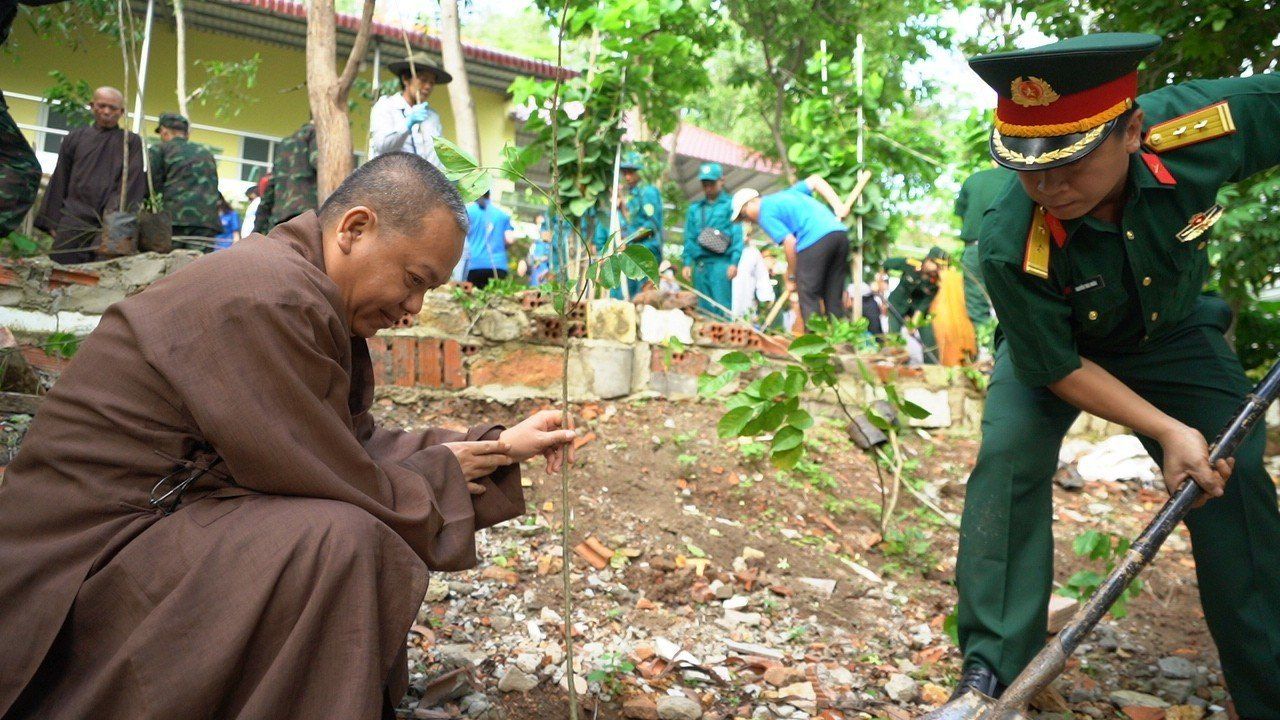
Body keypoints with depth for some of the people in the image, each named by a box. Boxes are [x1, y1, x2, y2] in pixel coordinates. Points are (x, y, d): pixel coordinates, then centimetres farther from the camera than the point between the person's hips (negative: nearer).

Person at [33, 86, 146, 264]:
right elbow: (59, 181, 16)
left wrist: (116, 215, -15)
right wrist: (53, 222, 10)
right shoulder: (75, 138, 17)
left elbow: (132, 183, -1)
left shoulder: (132, 142, 11)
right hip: (74, 220, 3)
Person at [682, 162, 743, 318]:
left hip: (721, 262, -4)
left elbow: (737, 234, 1)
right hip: (700, 263, 4)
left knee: (722, 306, -9)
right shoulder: (694, 208, 19)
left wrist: (734, 262, -8)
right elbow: (689, 238, 19)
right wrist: (687, 263, 10)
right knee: (704, 308, 4)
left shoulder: (730, 205, 7)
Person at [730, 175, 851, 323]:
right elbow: (815, 180, 26)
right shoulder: (785, 193, 28)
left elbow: (790, 242, -6)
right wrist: (838, 205, 17)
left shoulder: (765, 214, 2)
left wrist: (791, 277, 4)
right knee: (833, 297, 10)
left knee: (808, 296, -2)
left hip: (815, 240, -8)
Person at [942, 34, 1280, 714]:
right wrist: (1168, 429, -28)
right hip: (1054, 344, -2)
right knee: (1007, 455, -24)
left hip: (1176, 334, 3)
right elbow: (1057, 367, -23)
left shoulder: (1201, 124, -34)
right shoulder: (1011, 247, -37)